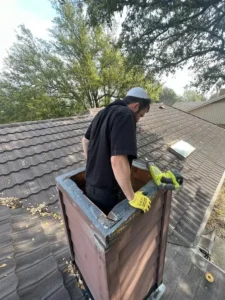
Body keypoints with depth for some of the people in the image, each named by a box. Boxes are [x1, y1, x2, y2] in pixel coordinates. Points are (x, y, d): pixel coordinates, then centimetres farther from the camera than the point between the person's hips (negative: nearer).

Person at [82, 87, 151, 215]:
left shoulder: (103, 113, 6)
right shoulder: (125, 115, -22)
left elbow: (85, 140, 19)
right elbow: (118, 161, -33)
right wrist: (132, 198, -21)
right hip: (106, 193, -7)